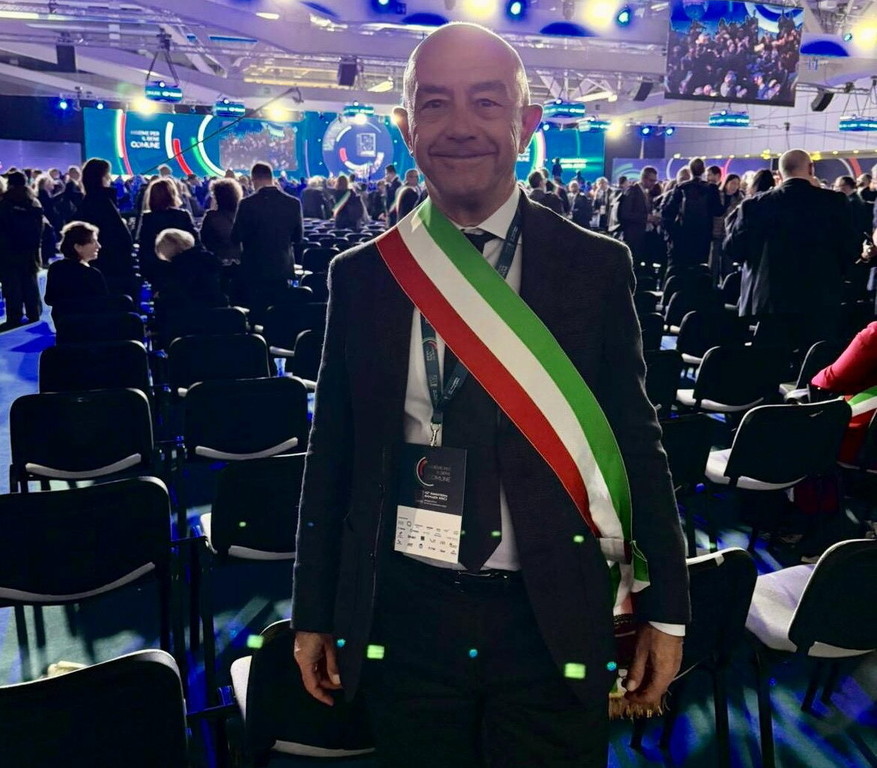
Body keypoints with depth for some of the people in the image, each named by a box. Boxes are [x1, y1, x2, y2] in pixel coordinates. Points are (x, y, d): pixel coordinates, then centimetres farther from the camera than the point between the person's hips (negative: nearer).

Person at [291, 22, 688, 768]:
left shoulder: (597, 266, -4)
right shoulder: (360, 276, -1)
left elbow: (635, 444, 0)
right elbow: (333, 452, 4)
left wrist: (665, 609, 2)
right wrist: (314, 613, 8)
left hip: (552, 620, -1)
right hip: (403, 617, 2)